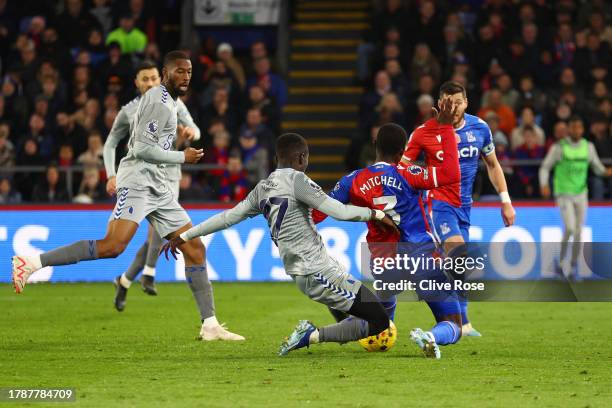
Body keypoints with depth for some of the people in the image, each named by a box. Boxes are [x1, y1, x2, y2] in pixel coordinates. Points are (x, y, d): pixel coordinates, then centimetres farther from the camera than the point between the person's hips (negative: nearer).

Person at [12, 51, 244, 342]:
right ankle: (31, 263, -22)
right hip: (137, 182, -10)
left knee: (194, 249, 6)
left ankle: (210, 325, 8)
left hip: (158, 187, 10)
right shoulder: (159, 102, -10)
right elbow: (142, 148, -18)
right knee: (112, 246, -24)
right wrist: (182, 157, -8)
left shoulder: (166, 101, 21)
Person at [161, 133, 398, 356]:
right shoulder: (296, 179, -10)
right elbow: (339, 212, -15)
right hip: (319, 272, -9)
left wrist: (185, 236, 30)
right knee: (379, 321, -8)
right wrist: (377, 214, 0)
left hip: (301, 273, 9)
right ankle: (312, 336, -11)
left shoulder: (262, 188, 13)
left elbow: (229, 217, 19)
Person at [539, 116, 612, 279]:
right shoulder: (559, 147, -8)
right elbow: (545, 167, -4)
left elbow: (597, 168, 12)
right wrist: (544, 185, -21)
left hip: (581, 194, 4)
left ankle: (574, 266, 16)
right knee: (570, 228, -18)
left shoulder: (588, 147, 3)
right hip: (563, 194, -4)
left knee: (578, 232, 3)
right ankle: (561, 259, 4)